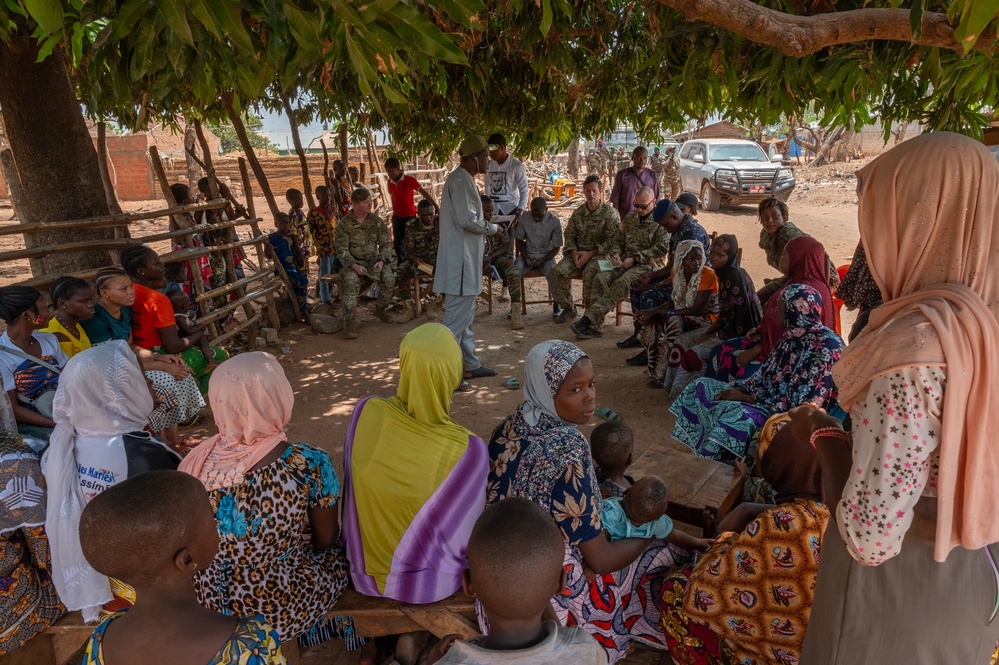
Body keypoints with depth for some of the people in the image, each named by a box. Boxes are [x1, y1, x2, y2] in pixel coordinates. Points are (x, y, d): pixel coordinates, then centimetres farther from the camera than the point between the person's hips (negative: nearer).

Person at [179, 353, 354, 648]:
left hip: (208, 607, 4)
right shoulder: (309, 463, -27)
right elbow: (326, 539, -10)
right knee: (340, 553, 23)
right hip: (280, 614, -4)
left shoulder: (196, 461, -15)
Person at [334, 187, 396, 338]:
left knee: (389, 278, -26)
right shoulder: (344, 224, -5)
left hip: (373, 260, 3)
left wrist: (382, 260, -15)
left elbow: (385, 244, 4)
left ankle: (380, 309, 2)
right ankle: (350, 322, -30)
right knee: (351, 281, -35)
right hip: (352, 262, -2)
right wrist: (354, 265, -25)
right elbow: (342, 249, -9)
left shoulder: (377, 221, 4)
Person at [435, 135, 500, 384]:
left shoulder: (464, 179, 18)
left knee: (465, 317, 17)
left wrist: (485, 221, 10)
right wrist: (493, 228, -8)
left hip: (465, 261, 11)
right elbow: (468, 220, -22)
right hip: (460, 262, -11)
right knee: (456, 319, -6)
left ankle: (471, 365, 28)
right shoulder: (460, 181, -16)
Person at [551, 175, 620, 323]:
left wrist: (590, 254, -17)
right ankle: (568, 309, -8)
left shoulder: (610, 213, -4)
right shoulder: (578, 212, 13)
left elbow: (612, 241, -10)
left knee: (589, 273, -37)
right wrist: (574, 253, -7)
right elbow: (569, 234, 13)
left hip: (600, 254, -5)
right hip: (579, 252, 5)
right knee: (559, 271, -22)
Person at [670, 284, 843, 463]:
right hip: (768, 397, 10)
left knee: (734, 413, -36)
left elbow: (803, 405, -24)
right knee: (701, 386, 3)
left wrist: (749, 399, -20)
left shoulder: (826, 346, -22)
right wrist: (743, 390, -5)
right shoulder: (793, 334, 6)